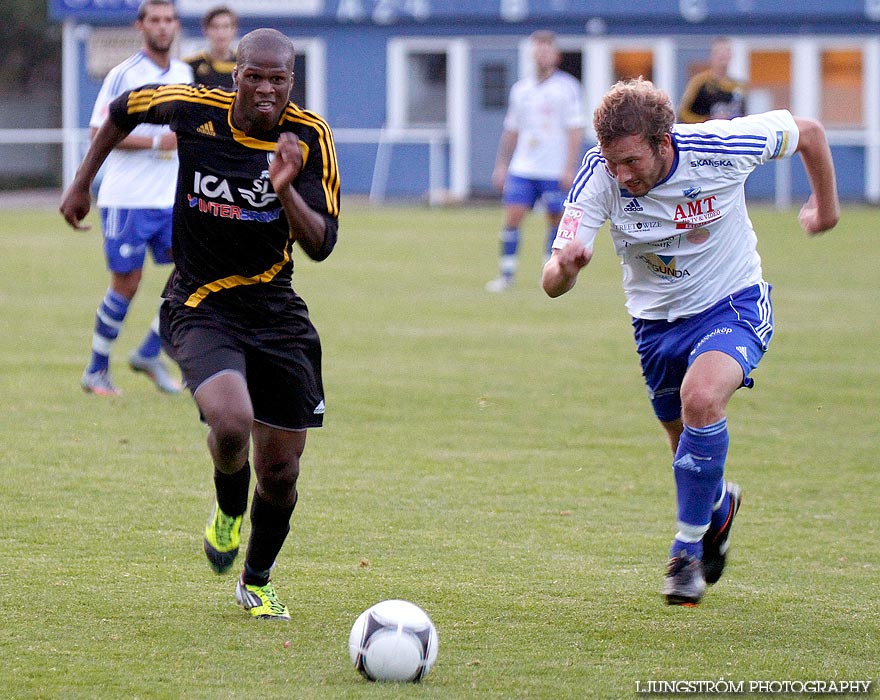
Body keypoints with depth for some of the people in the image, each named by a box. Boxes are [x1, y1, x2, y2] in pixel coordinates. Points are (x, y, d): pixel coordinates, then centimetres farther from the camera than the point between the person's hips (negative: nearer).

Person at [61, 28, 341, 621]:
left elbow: (321, 245, -14)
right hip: (199, 307, -2)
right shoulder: (194, 109, -10)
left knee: (280, 474, 5)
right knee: (231, 424, -30)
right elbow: (125, 109, 12)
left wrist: (287, 191, -32)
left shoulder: (309, 138, -9)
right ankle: (229, 508, 6)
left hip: (275, 310, 2)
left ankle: (256, 582, 34)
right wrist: (82, 183, 18)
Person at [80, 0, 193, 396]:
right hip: (126, 199, -6)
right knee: (126, 284, -3)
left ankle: (149, 355, 7)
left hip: (172, 199, 6)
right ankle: (97, 371, 12)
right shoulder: (123, 76, -9)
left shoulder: (183, 74, 11)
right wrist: (156, 142, -20)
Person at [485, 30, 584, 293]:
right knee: (512, 217, -5)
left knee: (556, 219, 2)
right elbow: (511, 130, 19)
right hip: (522, 169, 4)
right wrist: (502, 164, 15)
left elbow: (576, 130, -5)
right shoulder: (521, 89, 12)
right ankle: (506, 273, 0)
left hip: (555, 171, -4)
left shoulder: (567, 87, -2)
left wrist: (570, 168, -12)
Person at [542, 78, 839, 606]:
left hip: (734, 304, -3)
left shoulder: (719, 148, -26)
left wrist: (826, 205, 7)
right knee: (690, 444, 13)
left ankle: (688, 550, -15)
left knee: (701, 400, -30)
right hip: (658, 320, 3)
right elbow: (552, 283, -28)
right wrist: (565, 268, -52)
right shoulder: (600, 177, -23)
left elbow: (808, 132, -6)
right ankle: (719, 506, 51)